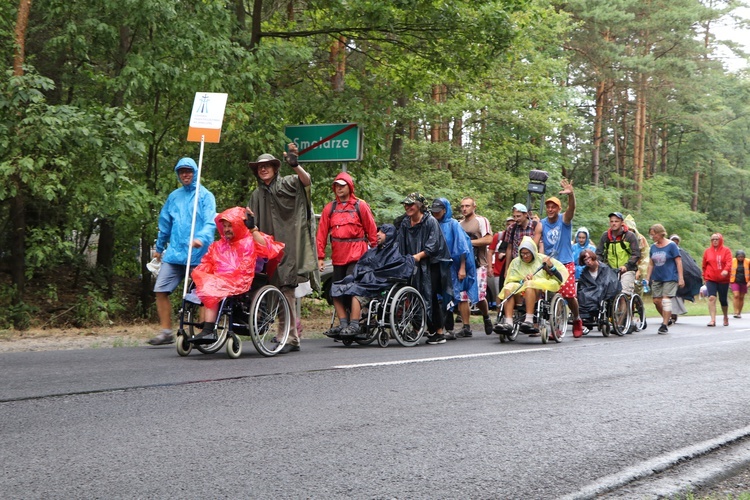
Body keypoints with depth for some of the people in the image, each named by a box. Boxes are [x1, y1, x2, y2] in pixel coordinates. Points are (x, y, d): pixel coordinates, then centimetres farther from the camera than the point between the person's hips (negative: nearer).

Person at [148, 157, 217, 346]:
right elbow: (165, 223, 24)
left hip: (198, 255, -5)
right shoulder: (174, 196, 15)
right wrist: (159, 248, 30)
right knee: (160, 290, -4)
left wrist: (201, 237, -31)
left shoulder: (205, 196, 0)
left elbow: (210, 222, -12)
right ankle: (166, 332, 3)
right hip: (174, 253, 5)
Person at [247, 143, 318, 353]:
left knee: (287, 290, -11)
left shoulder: (287, 184, 3)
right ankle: (290, 335, 10)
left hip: (289, 247, -6)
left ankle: (292, 338, -8)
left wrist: (295, 165, -36)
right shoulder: (257, 195, 21)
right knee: (280, 291, 4)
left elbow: (306, 180, -17)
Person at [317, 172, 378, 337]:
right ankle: (343, 323, 8)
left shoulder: (360, 206, 3)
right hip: (338, 257, 5)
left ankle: (355, 324, -10)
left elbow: (372, 230, 4)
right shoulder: (329, 208, 11)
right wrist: (320, 257, 3)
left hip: (357, 255, -5)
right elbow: (322, 233, 8)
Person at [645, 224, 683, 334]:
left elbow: (678, 262, -7)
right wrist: (647, 279, 9)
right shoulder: (653, 247, 8)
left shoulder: (671, 245, -7)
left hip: (670, 278, -6)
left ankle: (665, 325, -6)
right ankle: (667, 319, 24)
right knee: (656, 300, 3)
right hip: (656, 278, 6)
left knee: (666, 300, -10)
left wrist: (681, 278, -10)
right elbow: (650, 264, 13)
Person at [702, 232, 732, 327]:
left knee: (723, 300, 9)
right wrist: (704, 277, 11)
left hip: (723, 279, -1)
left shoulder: (726, 251, 1)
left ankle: (726, 317, 33)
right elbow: (704, 265, 13)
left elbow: (729, 262, -14)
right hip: (711, 279, 1)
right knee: (711, 298, -16)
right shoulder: (707, 251, 7)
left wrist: (726, 270, -33)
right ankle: (713, 320, -20)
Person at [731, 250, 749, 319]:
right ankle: (736, 312, -15)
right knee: (736, 296, -16)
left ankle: (739, 313, 18)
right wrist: (729, 282, 8)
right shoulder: (732, 261, -2)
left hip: (743, 282, 1)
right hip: (735, 282, -1)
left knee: (741, 297, 7)